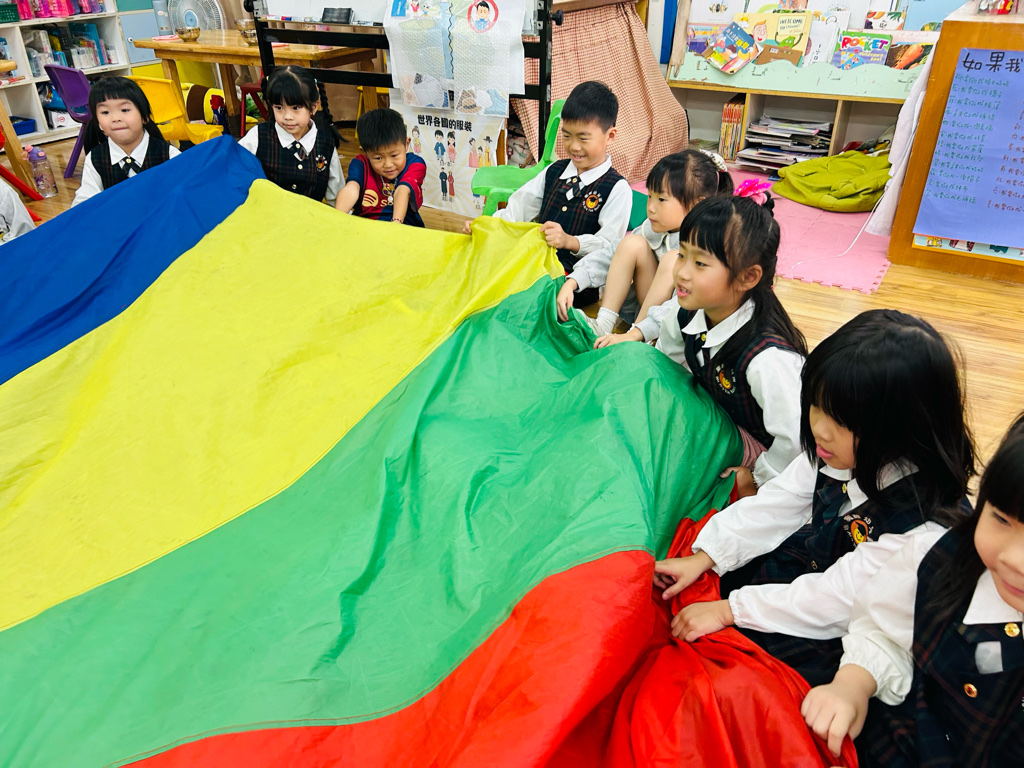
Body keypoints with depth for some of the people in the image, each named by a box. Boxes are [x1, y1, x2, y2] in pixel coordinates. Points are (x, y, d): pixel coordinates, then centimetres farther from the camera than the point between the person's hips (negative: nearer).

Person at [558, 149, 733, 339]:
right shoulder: (654, 228, -6)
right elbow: (609, 255, -2)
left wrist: (633, 335, -44)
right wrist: (571, 283, -15)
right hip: (649, 308, 6)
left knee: (675, 259, -31)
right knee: (633, 243, -13)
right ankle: (603, 324, -15)